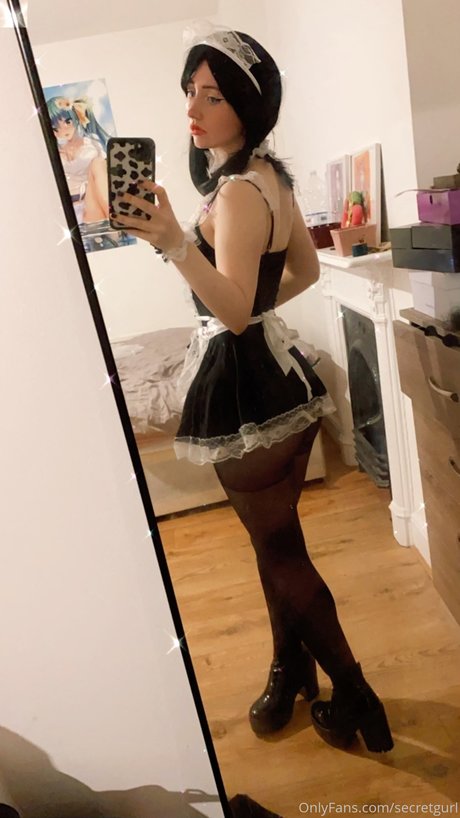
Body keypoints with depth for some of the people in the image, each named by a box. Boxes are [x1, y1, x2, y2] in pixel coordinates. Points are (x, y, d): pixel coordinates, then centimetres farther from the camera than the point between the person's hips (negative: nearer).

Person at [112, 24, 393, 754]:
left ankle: (358, 701, 27)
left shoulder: (237, 191, -18)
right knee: (275, 541, 21)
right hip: (274, 373, 10)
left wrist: (175, 244, -39)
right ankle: (290, 667, 42)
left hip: (245, 385, -10)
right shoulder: (269, 175, 12)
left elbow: (234, 313, -28)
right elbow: (306, 269, 22)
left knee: (280, 550, 7)